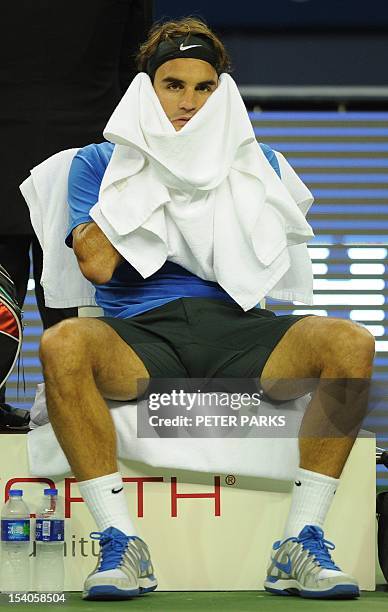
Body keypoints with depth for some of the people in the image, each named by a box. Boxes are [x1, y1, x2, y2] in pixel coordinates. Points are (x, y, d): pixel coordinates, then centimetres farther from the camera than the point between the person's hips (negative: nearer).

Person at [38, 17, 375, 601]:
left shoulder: (253, 161, 21)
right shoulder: (100, 162, 16)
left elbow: (259, 262, 4)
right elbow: (98, 264, -2)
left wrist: (215, 171, 2)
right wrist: (148, 166, 2)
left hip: (236, 329, 2)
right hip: (140, 333, -2)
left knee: (351, 343, -28)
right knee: (62, 344, -37)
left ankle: (300, 545, -26)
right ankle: (120, 542, -32)